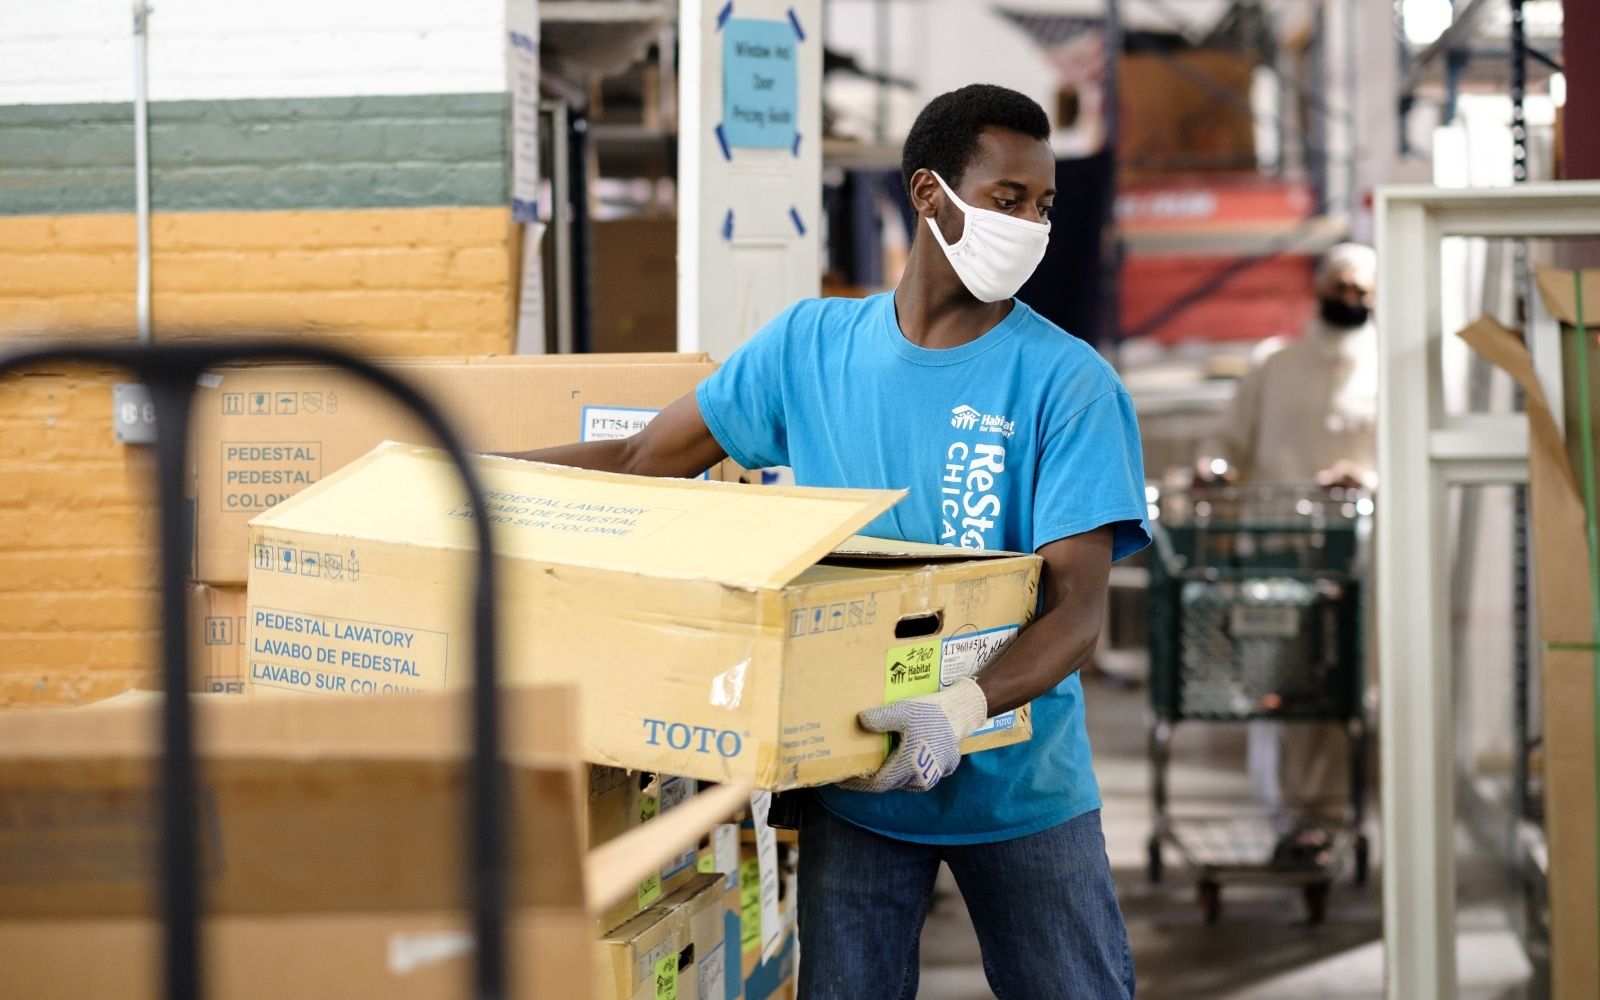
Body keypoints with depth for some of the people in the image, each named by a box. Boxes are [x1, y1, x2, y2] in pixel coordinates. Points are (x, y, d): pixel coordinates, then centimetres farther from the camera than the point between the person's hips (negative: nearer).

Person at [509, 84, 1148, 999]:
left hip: (1021, 782, -1)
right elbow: (644, 462, 8)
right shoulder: (813, 344, 1)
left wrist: (961, 710, -37)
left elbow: (1078, 608, -18)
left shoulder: (1067, 382, -10)